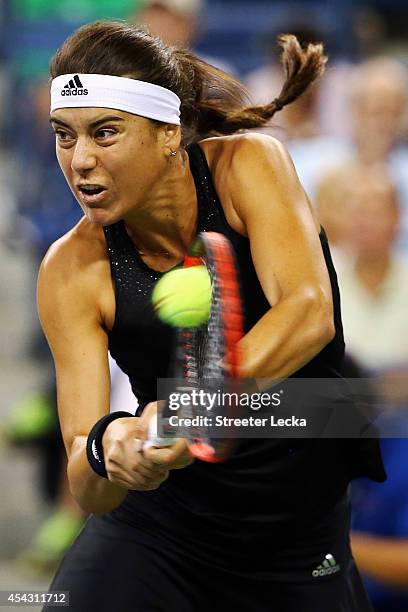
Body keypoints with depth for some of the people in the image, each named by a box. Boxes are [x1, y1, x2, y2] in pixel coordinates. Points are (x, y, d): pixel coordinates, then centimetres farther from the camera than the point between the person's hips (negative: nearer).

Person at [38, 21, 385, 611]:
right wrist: (107, 448, -43)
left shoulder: (247, 163, -14)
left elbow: (310, 312, -32)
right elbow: (88, 491, -19)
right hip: (157, 532, -1)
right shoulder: (72, 272, -14)